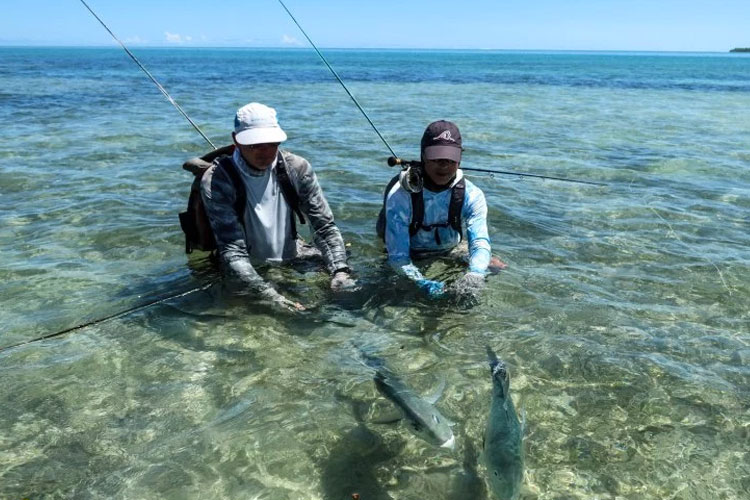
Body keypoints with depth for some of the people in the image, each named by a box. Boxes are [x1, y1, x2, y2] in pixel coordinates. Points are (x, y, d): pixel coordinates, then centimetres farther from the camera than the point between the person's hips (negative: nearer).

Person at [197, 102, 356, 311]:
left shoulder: (297, 168, -10)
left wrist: (340, 271, -28)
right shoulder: (217, 181, -20)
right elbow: (232, 251, -27)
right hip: (249, 272, -3)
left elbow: (325, 227, -10)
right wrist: (270, 296, -41)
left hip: (292, 259, 3)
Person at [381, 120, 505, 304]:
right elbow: (397, 255, -31)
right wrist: (422, 283, -50)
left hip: (450, 251, 2)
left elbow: (480, 242, -32)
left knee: (498, 267, -9)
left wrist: (474, 275, -55)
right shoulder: (400, 195, -28)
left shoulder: (471, 195, -20)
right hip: (413, 256, -2)